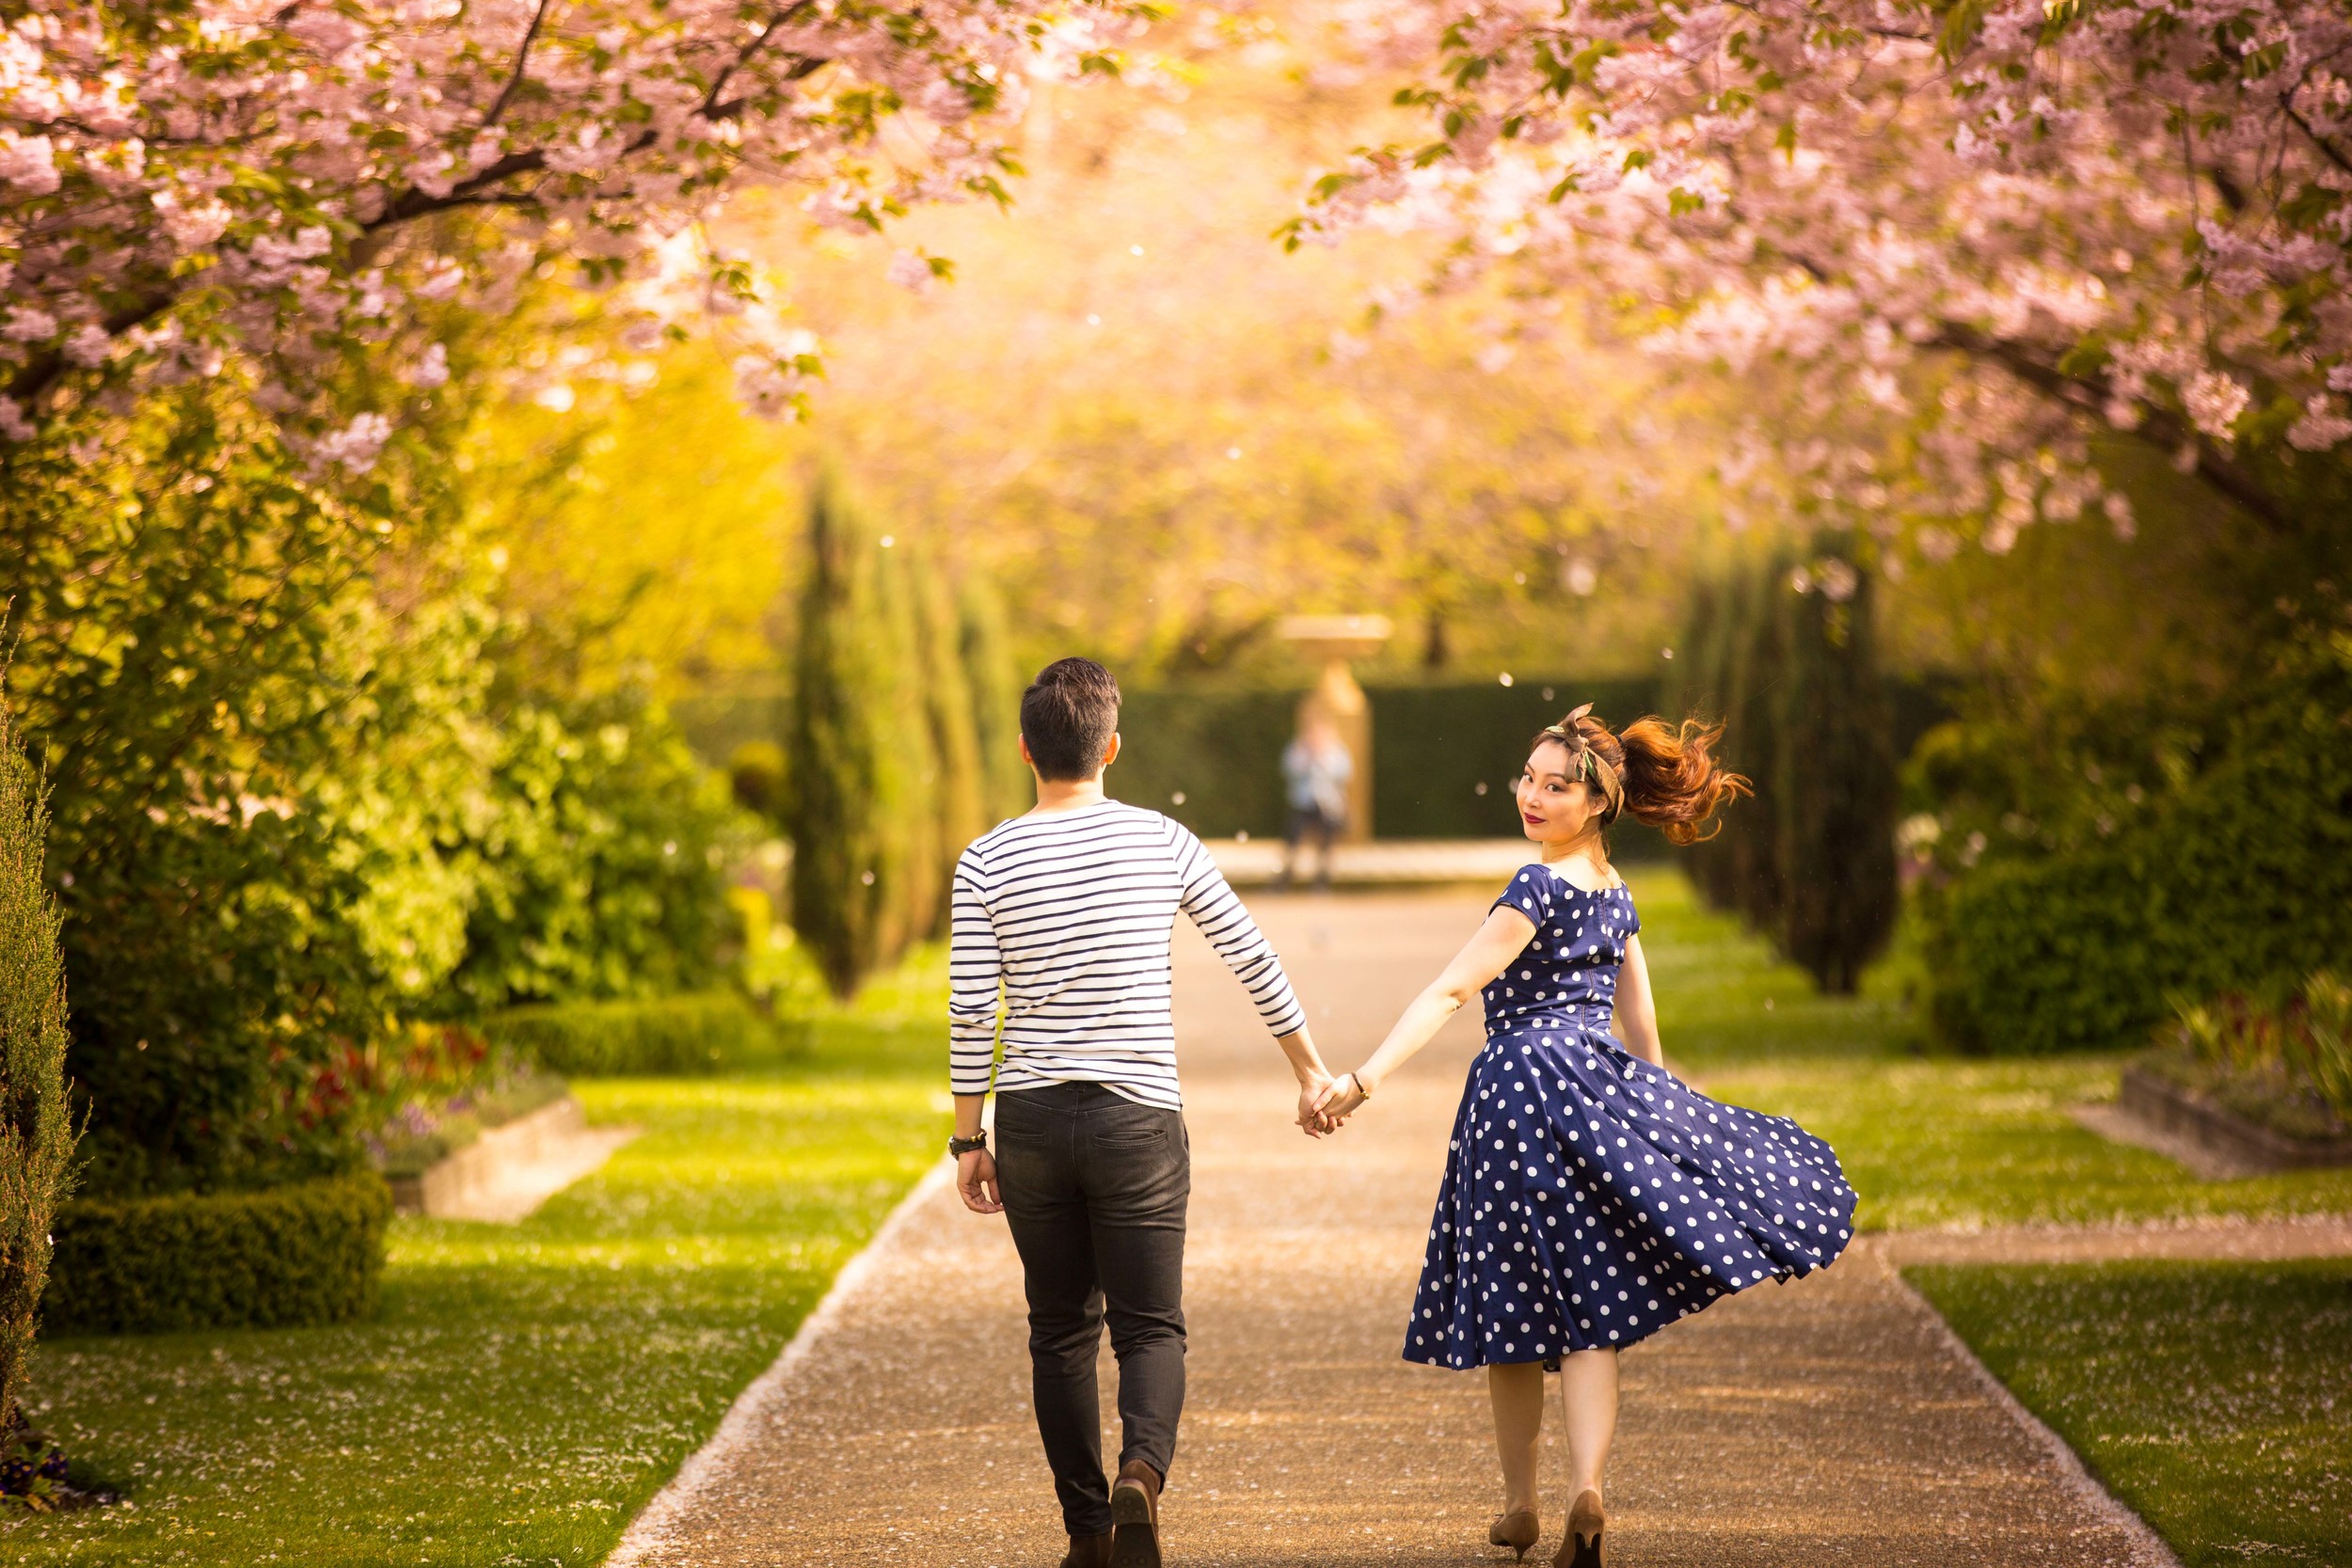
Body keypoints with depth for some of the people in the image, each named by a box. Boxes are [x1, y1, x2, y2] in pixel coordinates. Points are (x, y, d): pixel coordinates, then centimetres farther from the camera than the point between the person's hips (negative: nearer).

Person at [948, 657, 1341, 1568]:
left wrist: (969, 1137, 6)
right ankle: (1143, 1470, -25)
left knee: (1061, 1331, 12)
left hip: (1032, 1119, 1)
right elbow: (1254, 962, 5)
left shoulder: (987, 863, -2)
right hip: (1139, 1117, -1)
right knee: (1150, 1326, 2)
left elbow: (970, 1014, -3)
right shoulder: (1162, 843, -1)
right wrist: (1311, 1072, 16)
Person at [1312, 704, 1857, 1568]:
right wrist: (1656, 1112, 32)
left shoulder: (1543, 886, -11)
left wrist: (1365, 1078, -26)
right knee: (1589, 1310, 0)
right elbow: (1641, 1025, 22)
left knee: (1509, 1305, 7)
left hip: (1520, 1089, -6)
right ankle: (1586, 1487, -20)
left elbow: (1451, 991, -20)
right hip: (1603, 1085, 7)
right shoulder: (1615, 894, 13)